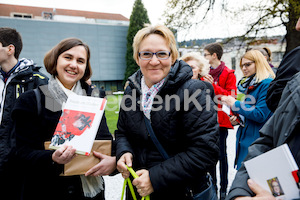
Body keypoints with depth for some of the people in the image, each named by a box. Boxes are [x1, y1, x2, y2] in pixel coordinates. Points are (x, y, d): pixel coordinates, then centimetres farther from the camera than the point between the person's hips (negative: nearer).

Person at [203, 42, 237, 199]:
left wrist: (213, 85, -19)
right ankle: (212, 185, 24)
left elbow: (231, 97, -12)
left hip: (220, 119, -6)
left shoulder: (228, 74, -4)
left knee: (221, 154, 0)